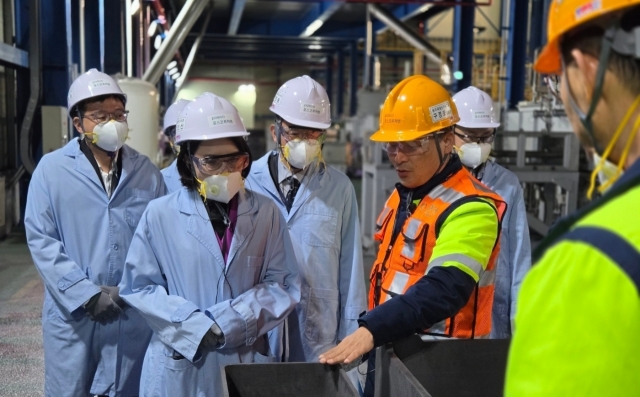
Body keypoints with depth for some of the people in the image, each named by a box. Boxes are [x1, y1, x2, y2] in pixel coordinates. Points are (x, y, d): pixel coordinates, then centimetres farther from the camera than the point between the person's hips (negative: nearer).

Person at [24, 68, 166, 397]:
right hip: (72, 315, -1)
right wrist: (86, 293, -14)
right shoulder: (51, 169, -2)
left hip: (134, 314, 2)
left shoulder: (147, 172, 4)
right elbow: (40, 239, -7)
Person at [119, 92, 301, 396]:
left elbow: (283, 285, -2)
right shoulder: (161, 214, -5)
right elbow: (138, 286, -4)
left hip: (247, 361, 1)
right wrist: (198, 328, -14)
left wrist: (227, 323, -14)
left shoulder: (266, 213, -2)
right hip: (180, 366, -1)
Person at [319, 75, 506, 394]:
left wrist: (371, 330, -42)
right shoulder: (403, 195, 8)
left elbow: (443, 290, -33)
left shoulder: (470, 208, -20)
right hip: (388, 350, 8)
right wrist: (368, 331, 11)